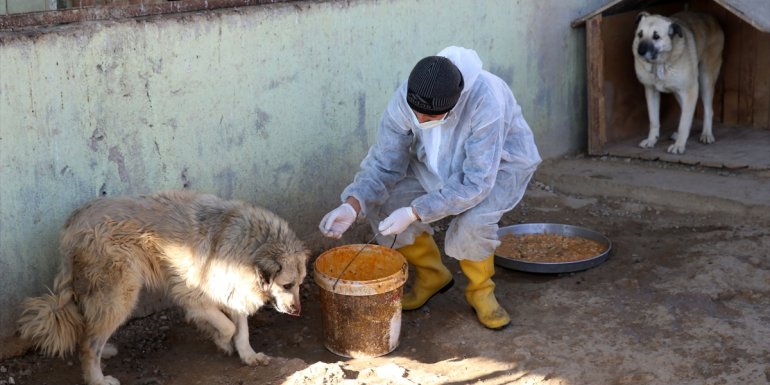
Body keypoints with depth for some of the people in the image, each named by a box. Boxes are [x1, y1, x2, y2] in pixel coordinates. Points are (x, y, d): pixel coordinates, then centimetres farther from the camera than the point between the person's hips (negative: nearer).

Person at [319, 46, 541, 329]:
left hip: (500, 164, -5)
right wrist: (352, 205, -36)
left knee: (472, 221, -34)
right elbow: (385, 162, -18)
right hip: (441, 164, 5)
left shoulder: (486, 102, -40)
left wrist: (415, 212, -44)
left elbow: (476, 183, -39)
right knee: (384, 203, -14)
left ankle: (481, 291, -1)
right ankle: (432, 275, 11)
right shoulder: (403, 99, -26)